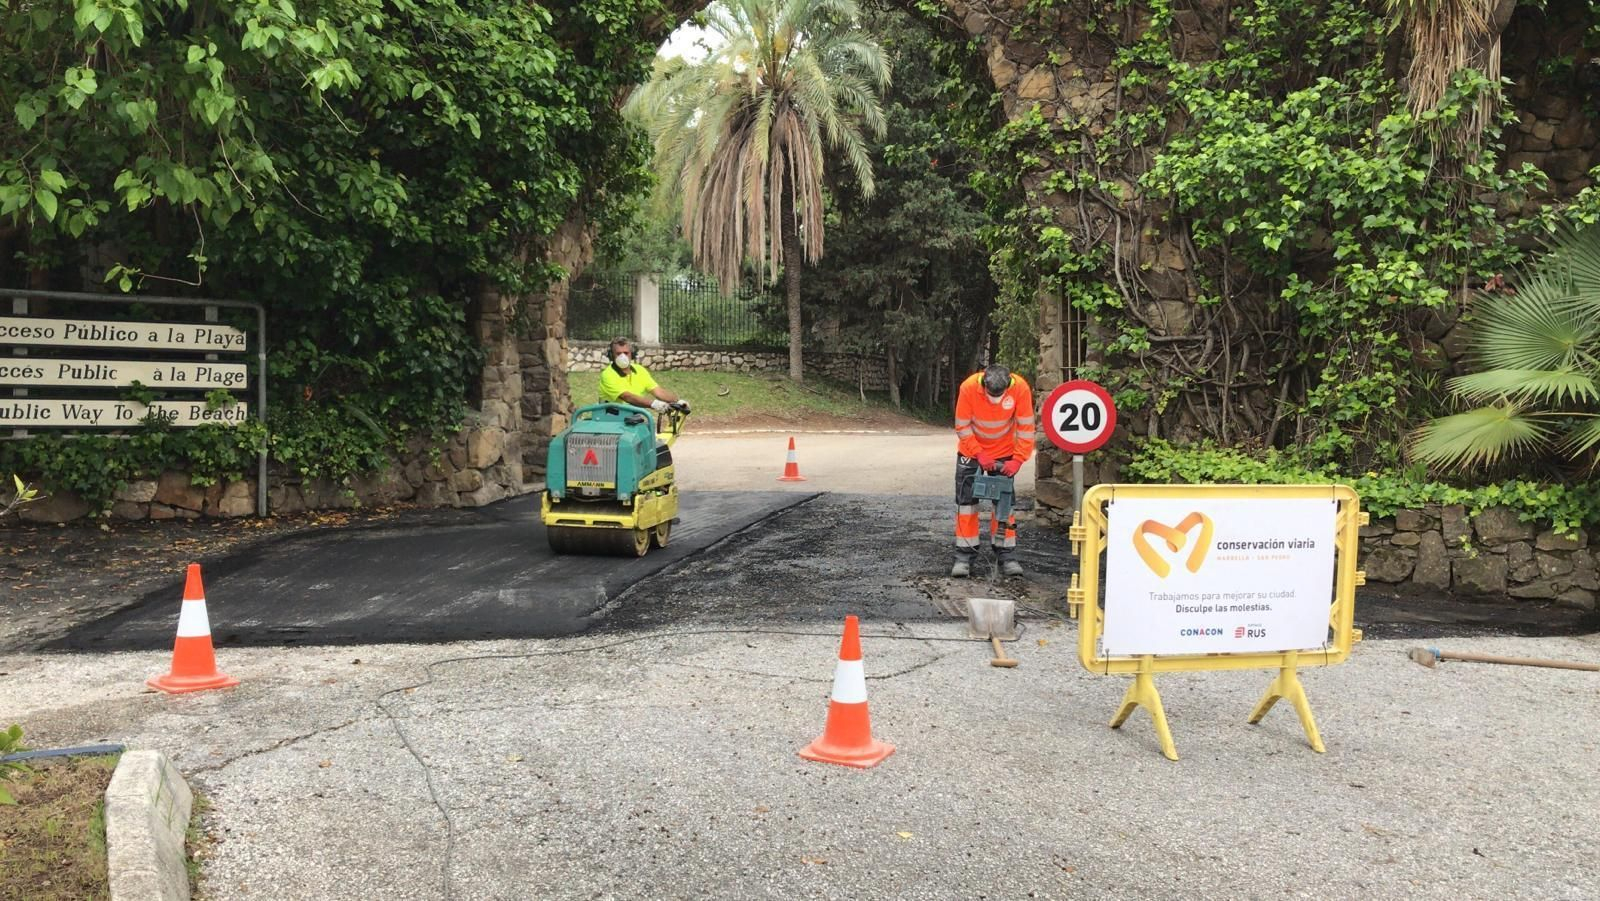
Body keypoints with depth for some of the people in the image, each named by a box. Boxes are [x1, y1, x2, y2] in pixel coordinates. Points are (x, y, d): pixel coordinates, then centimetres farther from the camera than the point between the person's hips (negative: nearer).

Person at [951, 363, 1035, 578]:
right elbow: (962, 427, -18)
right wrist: (979, 455, -24)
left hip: (1004, 451, 1)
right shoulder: (969, 387, -29)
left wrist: (1018, 459, -24)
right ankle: (964, 555, 4)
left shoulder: (1020, 388, -27)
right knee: (966, 500, -2)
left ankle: (1006, 554, 11)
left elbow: (1026, 427, -18)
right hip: (972, 450, -1)